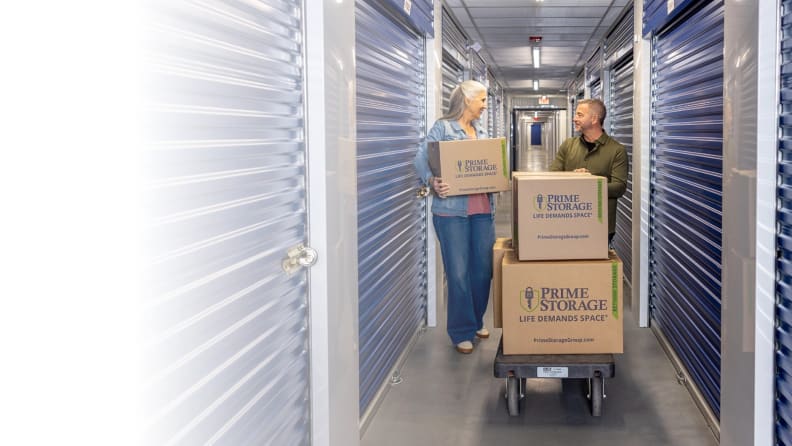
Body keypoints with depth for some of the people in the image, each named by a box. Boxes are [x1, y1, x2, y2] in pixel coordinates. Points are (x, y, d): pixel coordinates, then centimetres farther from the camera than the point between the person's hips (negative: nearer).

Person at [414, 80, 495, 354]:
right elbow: (421, 159, -10)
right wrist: (432, 182, -27)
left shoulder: (481, 131, 16)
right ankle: (461, 332, 9)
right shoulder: (443, 128, -3)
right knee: (458, 272, -1)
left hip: (483, 210, 6)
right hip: (452, 210, -6)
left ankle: (476, 321, 27)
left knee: (483, 268, 9)